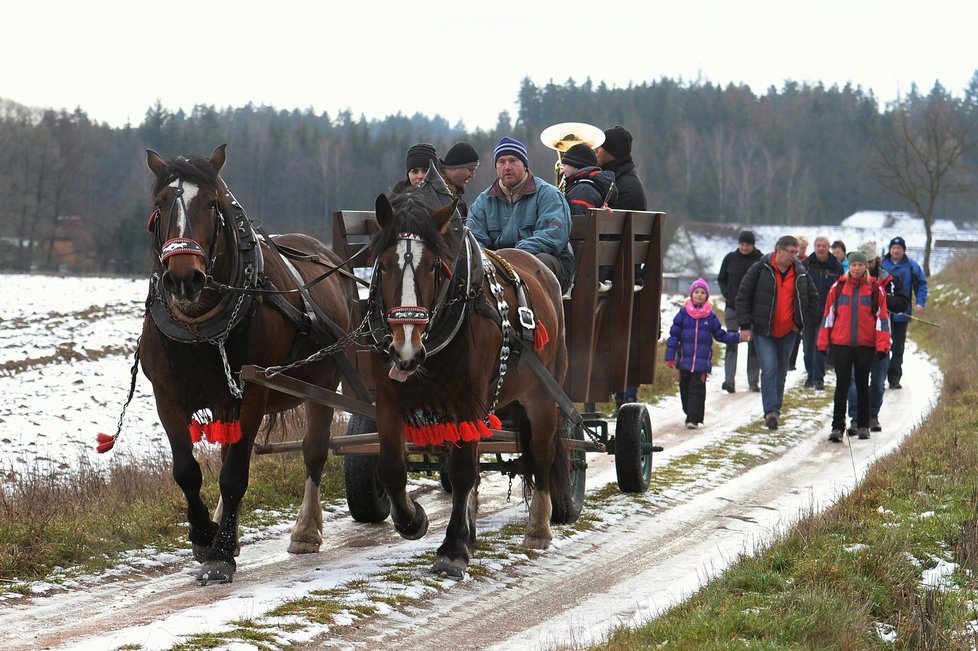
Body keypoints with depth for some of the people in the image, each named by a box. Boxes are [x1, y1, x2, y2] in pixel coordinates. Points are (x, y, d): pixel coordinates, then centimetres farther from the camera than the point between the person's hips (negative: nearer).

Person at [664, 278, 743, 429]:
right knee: (685, 388, 10)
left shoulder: (710, 316, 6)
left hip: (702, 360, -1)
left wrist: (737, 337, 4)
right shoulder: (683, 313, 4)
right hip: (684, 358, 1)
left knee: (697, 389, -9)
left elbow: (720, 335, 15)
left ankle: (694, 419, -12)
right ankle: (690, 414, 26)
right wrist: (670, 356, -1)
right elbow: (674, 335, 4)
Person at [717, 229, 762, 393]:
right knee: (731, 342, -9)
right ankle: (729, 380, -16)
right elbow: (721, 279, 13)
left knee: (754, 345, 6)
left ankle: (754, 382, 14)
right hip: (733, 307, 1)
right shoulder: (730, 258, 2)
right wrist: (727, 295, 1)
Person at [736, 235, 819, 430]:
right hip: (763, 331, -4)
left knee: (781, 373, 10)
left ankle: (774, 411, 21)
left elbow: (813, 300, 16)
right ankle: (770, 412, -20)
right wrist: (745, 325, -8)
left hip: (788, 333, 4)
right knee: (769, 370, -15)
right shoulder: (760, 269, -7)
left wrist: (801, 322, 6)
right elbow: (743, 296, -4)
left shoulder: (801, 274, 3)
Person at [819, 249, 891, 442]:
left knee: (862, 384, 11)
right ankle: (837, 427, -4)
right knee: (842, 384, -4)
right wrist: (823, 343, 6)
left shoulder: (875, 289, 1)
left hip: (865, 345, 0)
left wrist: (882, 345, -5)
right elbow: (828, 315, 8)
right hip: (841, 344, 0)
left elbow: (882, 317, 1)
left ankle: (863, 426, 21)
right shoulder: (838, 287, 3)